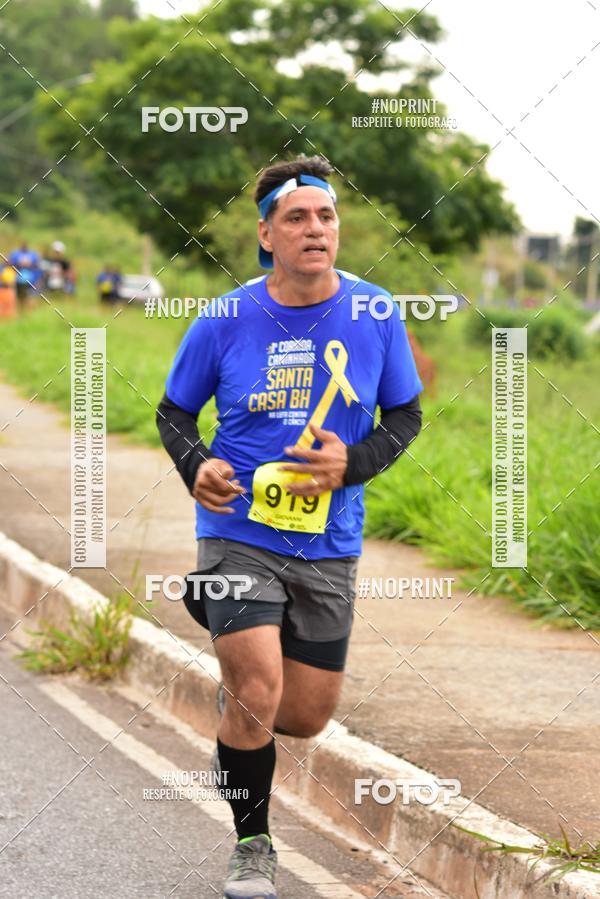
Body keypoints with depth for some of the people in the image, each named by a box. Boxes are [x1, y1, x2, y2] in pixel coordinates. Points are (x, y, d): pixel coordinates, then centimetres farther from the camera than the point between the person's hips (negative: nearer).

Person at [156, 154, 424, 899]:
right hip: (239, 534, -3)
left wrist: (352, 463, -12)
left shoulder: (375, 316, -4)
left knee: (306, 718, 9)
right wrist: (196, 466, -15)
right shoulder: (224, 322, -8)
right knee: (259, 695, -15)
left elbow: (406, 414, 7)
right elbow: (173, 413, 6)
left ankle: (240, 684, 45)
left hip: (328, 545, 3)